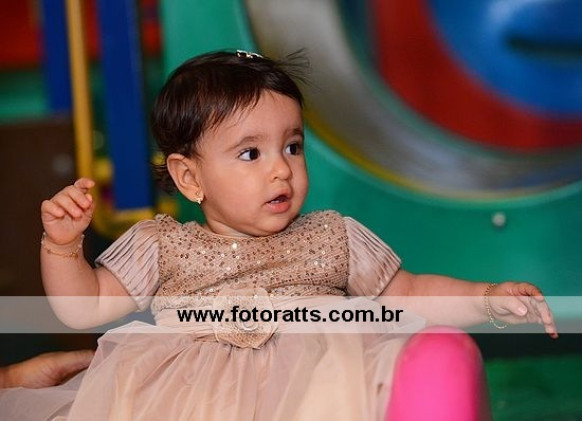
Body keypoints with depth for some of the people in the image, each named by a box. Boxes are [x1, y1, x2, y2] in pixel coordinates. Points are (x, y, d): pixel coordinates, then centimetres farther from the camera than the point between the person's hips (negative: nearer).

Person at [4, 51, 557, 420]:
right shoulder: (160, 247, 19)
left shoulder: (333, 238, 23)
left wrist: (488, 298, 10)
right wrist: (62, 245, 1)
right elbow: (84, 309, 19)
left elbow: (409, 294, 25)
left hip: (319, 370, 1)